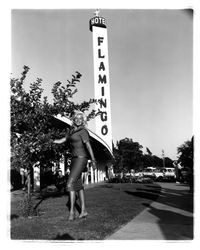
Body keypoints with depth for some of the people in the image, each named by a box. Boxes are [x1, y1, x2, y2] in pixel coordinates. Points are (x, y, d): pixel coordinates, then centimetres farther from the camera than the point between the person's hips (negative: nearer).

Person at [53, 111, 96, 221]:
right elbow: (61, 141, 23)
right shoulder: (71, 131, 17)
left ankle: (72, 211, -11)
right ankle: (83, 210, 14)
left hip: (81, 159, -9)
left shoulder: (83, 131, -8)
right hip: (74, 159, 9)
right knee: (78, 185, 8)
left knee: (70, 183, -15)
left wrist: (93, 160, -30)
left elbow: (88, 145, -20)